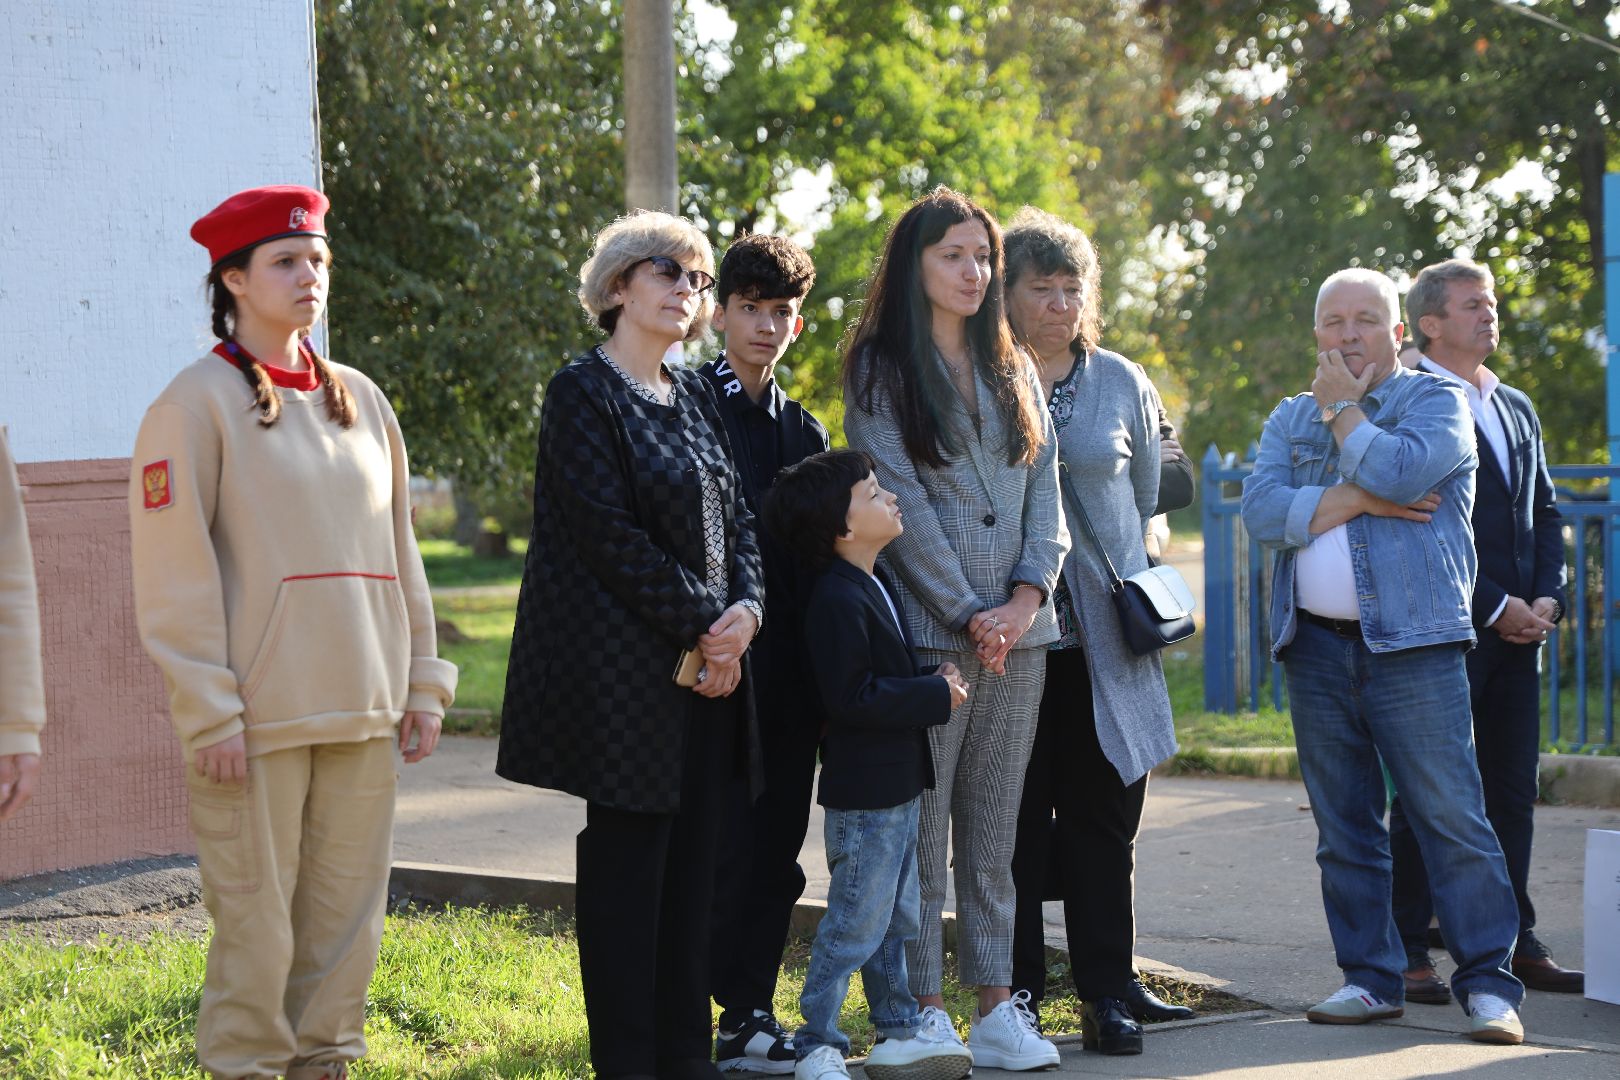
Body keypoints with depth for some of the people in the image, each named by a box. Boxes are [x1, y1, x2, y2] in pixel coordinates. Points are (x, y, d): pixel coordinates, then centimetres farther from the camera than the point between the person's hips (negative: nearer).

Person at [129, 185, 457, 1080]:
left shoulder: (360, 400, 14)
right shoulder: (197, 402, -5)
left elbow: (398, 553, 18)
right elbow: (174, 573, -9)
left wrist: (422, 682, 12)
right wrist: (208, 712, -14)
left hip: (362, 710, 6)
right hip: (257, 717, -6)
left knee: (347, 911, 9)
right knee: (256, 921, -4)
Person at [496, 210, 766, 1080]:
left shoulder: (694, 396, 16)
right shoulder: (584, 392, -7)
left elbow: (737, 517, 14)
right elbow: (611, 535, -14)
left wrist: (745, 608, -5)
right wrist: (700, 626, -13)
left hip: (709, 661, 7)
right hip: (625, 668, -7)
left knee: (692, 862, 8)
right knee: (626, 857, -3)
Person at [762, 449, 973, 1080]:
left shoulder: (874, 586, 11)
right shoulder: (838, 600, -21)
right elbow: (853, 698, -26)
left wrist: (934, 681, 3)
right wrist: (935, 695, -19)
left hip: (895, 785, 10)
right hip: (864, 792, -10)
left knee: (897, 919, 18)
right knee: (854, 925, -5)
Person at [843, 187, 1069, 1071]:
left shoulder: (1013, 370, 16)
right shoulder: (881, 370, -1)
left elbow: (1043, 488, 9)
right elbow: (903, 501, -8)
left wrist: (1028, 595, -7)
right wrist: (969, 614, -12)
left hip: (1017, 634, 5)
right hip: (927, 632, -5)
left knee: (993, 830, 7)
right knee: (919, 826, -3)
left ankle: (996, 1009, 10)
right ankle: (922, 1014, 2)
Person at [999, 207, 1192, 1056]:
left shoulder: (1122, 385, 8)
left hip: (1101, 639, 2)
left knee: (1102, 818, 3)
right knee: (1016, 819, 2)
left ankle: (1108, 991, 9)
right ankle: (1017, 992, 11)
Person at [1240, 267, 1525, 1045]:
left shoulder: (1436, 401, 4)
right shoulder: (1290, 420, 16)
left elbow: (1401, 471, -18)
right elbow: (1262, 512, -2)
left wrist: (1342, 407, -3)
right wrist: (1358, 500, -11)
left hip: (1413, 644, -5)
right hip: (1317, 649, 5)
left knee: (1452, 818, -8)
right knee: (1343, 828, 7)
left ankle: (1488, 983, -5)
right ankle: (1370, 977, 14)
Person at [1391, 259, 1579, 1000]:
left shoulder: (1516, 409, 17)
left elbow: (1545, 512, 19)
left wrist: (1548, 597, 2)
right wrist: (1494, 607, -14)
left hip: (1518, 629, 7)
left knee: (1514, 791, 10)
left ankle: (1515, 941, 17)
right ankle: (1408, 953, 3)